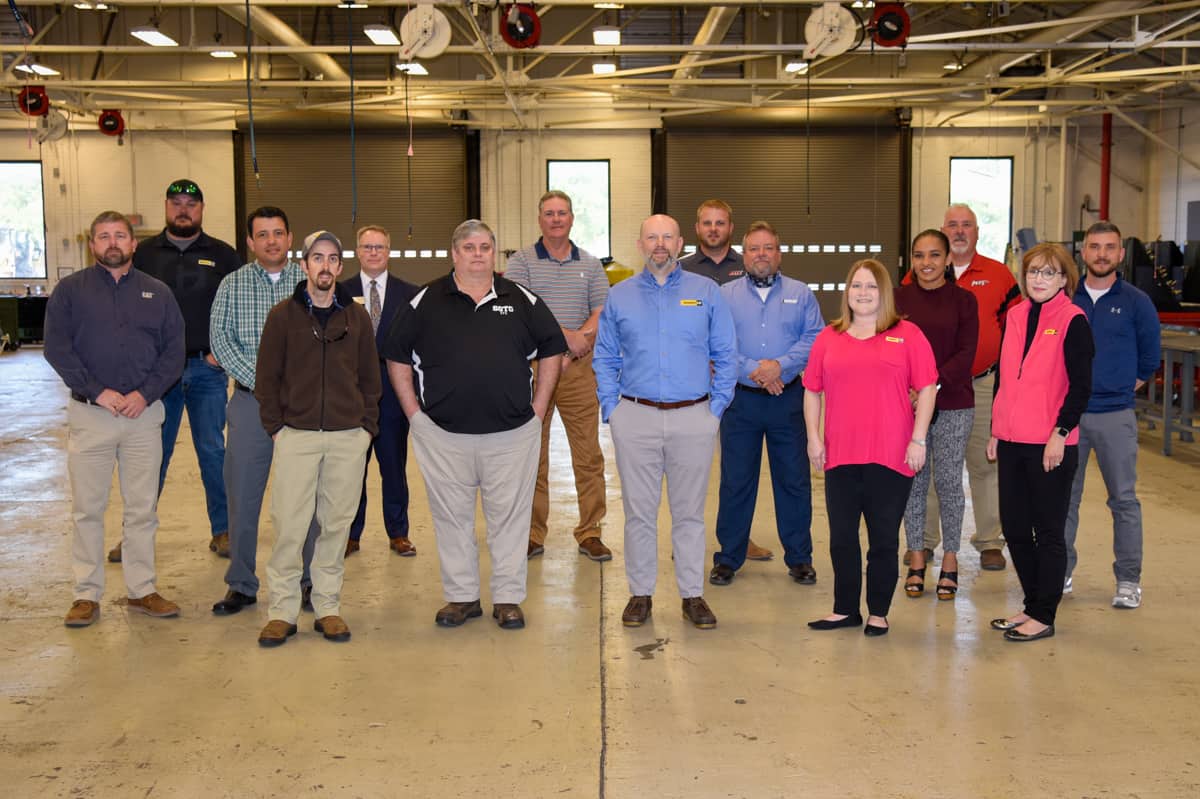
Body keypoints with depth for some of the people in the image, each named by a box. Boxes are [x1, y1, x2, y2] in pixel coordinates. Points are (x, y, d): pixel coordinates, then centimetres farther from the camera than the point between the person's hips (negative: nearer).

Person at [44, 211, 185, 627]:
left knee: (142, 509, 7)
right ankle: (87, 595, 12)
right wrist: (98, 392, -13)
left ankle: (142, 590, 17)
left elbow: (173, 351, 5)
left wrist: (145, 394, -10)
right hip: (89, 413, -1)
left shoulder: (157, 292, 10)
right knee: (87, 509, 3)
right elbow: (57, 349, -4)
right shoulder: (70, 290, 4)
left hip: (144, 413, 2)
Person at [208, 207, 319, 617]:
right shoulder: (232, 285, 7)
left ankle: (308, 581, 16)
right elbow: (220, 338, -2)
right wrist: (260, 380, -12)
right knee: (242, 494, 3)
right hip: (250, 402, 1)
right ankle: (241, 584, 15)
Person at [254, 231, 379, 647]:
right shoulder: (283, 315, 3)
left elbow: (370, 376, 12)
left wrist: (367, 425, 5)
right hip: (296, 436, -2)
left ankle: (328, 607, 16)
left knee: (336, 524, 6)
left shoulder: (357, 316, 8)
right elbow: (267, 376, 4)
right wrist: (275, 426, -2)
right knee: (288, 524, -4)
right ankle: (282, 611, 5)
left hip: (349, 439, 2)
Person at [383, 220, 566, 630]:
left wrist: (538, 409, 5)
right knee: (452, 516, 8)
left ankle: (508, 598, 17)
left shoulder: (522, 300, 6)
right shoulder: (426, 302, 3)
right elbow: (396, 357, 8)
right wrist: (414, 411, 1)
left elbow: (551, 350, 12)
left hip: (511, 432, 0)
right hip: (443, 434, 0)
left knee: (510, 515, 5)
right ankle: (461, 596, 21)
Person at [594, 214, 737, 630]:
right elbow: (605, 358, 11)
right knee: (639, 512, 5)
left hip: (694, 419, 0)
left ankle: (693, 595, 16)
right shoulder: (620, 296, 8)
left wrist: (717, 406, -1)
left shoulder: (706, 292, 5)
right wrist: (611, 408, 2)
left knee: (689, 512, 6)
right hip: (635, 419, 1)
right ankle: (640, 594, 16)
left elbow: (726, 355, 7)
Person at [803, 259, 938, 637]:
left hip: (891, 456, -3)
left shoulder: (907, 335, 2)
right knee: (842, 538, 10)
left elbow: (926, 389, -1)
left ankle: (878, 613, 19)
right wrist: (813, 438, 4)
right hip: (840, 455, 3)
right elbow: (812, 390, 11)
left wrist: (918, 439, -6)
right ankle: (845, 610, 23)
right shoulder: (828, 337, 9)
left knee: (884, 539, 6)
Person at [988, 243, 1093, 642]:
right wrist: (995, 431, 14)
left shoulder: (1073, 321, -7)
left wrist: (1060, 434, -16)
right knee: (1014, 527, 12)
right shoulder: (1015, 316, 11)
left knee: (1048, 531, 3)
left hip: (1051, 445, -6)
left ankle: (1043, 617, 13)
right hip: (1012, 443, 6)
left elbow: (1080, 386, -11)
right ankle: (1032, 605, 26)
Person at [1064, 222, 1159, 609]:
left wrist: (1119, 389, 7)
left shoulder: (1136, 301, 0)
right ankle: (1059, 572, 19)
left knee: (1124, 499, 3)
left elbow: (1149, 357, 8)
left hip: (1115, 416, -2)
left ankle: (1128, 580, 12)